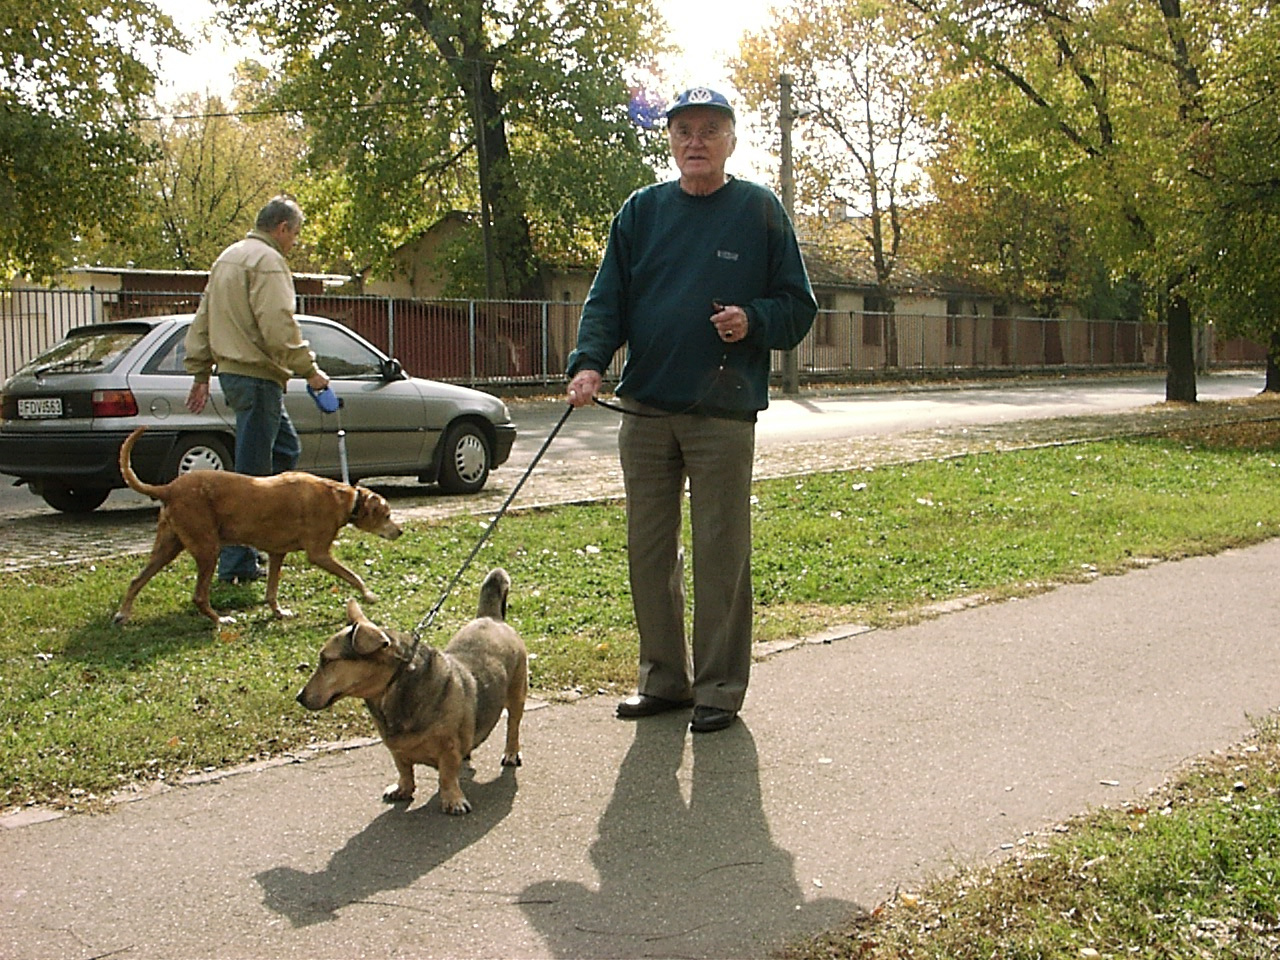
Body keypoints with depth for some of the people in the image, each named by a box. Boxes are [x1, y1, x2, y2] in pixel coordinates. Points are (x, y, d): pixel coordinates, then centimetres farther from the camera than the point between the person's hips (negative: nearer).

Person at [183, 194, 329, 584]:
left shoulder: (228, 258, 19)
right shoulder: (267, 261, -12)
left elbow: (202, 322, 22)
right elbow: (278, 325, -23)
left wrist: (200, 374, 25)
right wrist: (309, 369, -15)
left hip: (231, 371, 10)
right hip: (257, 375, -10)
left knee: (286, 449, 19)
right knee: (251, 473, -6)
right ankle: (235, 565, -3)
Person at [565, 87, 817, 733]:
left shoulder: (759, 210, 4)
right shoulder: (641, 211, 11)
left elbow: (798, 305, 6)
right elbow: (607, 297, 6)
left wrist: (752, 320, -14)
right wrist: (589, 361, -11)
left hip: (724, 413, -3)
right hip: (645, 408, 4)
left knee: (720, 554, 0)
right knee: (649, 551, 9)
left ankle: (719, 687, 12)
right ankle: (663, 677, 23)